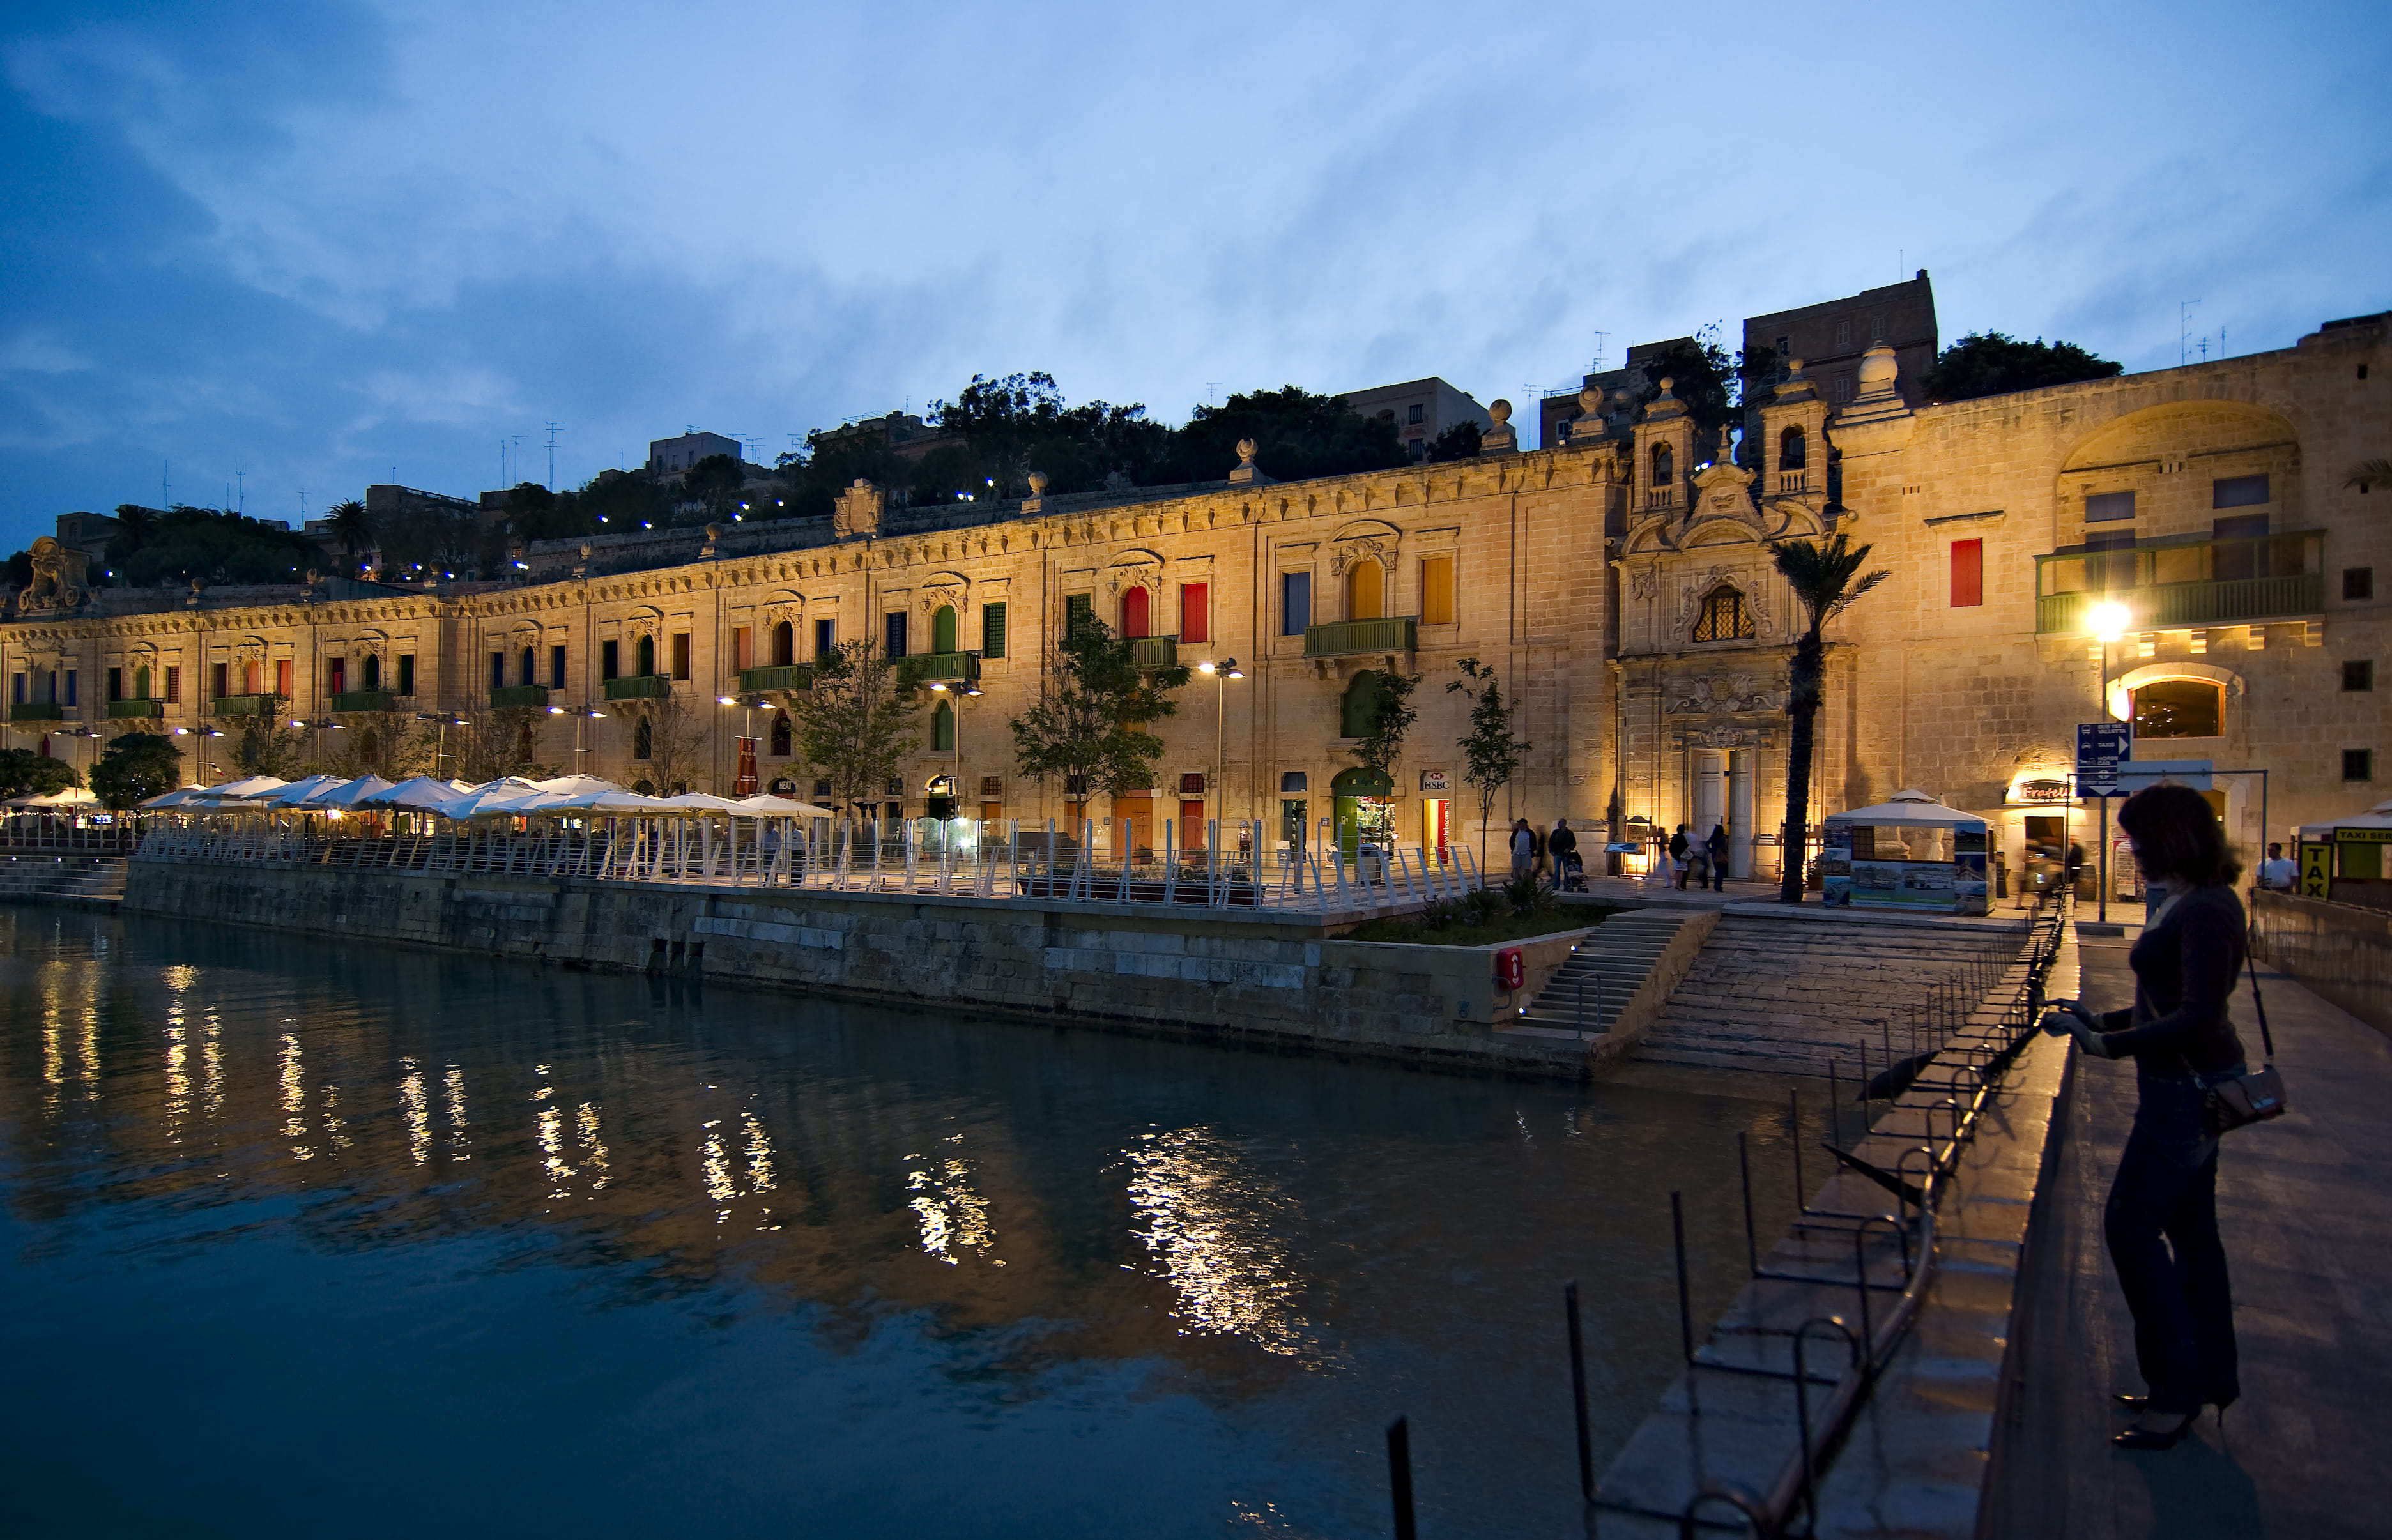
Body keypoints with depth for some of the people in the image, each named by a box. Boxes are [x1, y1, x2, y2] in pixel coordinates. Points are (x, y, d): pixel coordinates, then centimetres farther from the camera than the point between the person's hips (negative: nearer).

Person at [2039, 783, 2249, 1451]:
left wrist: (2110, 1045, -24)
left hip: (2187, 1089, -10)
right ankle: (2213, 1377, 29)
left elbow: (2198, 1017, -26)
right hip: (2192, 1086, 10)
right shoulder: (2192, 901, 11)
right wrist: (2100, 1020, 13)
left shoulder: (2203, 911, -22)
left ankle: (2180, 1384, 5)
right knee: (2190, 1227, 17)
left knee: (2132, 1224, -5)